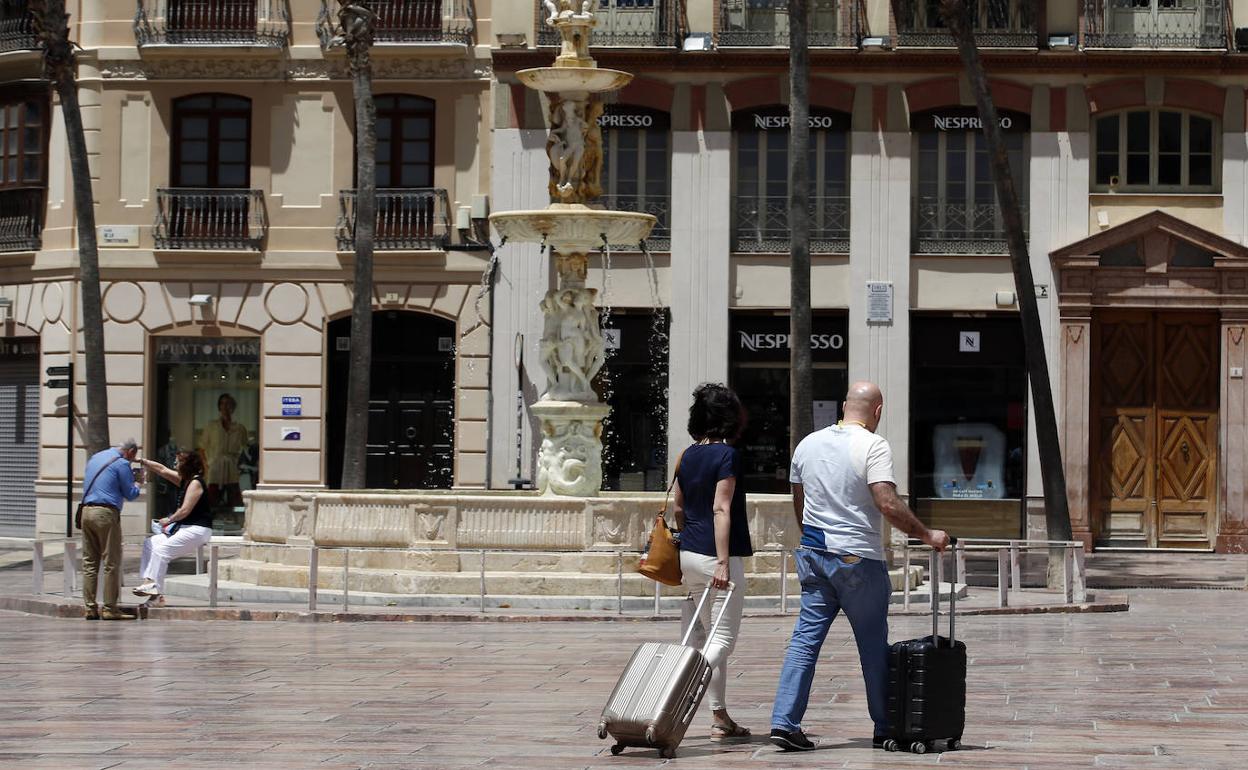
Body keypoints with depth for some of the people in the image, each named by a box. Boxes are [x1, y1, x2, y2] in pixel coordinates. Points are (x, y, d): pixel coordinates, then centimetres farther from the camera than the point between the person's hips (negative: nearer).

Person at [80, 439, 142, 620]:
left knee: (89, 562, 8)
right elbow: (130, 494, -3)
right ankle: (110, 609, -5)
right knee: (111, 563, -3)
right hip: (106, 513, -7)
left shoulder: (94, 458, 20)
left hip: (87, 511, 7)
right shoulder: (122, 463, -4)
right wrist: (137, 484, 19)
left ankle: (90, 608, 6)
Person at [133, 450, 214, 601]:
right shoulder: (184, 480, 14)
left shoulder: (195, 483, -15)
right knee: (150, 543, 4)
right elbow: (162, 470, 20)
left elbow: (185, 510, -18)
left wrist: (169, 519, -4)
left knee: (162, 549, -21)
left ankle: (156, 592, -22)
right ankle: (149, 580, -9)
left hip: (197, 530, -10)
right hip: (184, 528, 10)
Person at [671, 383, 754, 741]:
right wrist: (723, 562, -20)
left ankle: (720, 718, 15)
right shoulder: (727, 454, -12)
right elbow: (721, 510, -18)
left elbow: (677, 507, 17)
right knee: (724, 638, -4)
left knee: (708, 638, 13)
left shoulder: (689, 455, 10)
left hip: (689, 553, 8)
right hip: (717, 555, -8)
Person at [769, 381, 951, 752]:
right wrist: (927, 535, -12)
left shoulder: (808, 444, 10)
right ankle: (885, 728, 15)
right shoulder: (873, 446, -11)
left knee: (806, 638, 4)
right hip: (858, 559, -5)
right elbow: (887, 503, -20)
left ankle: (784, 722, -6)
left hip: (814, 555, 5)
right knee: (874, 646, 6)